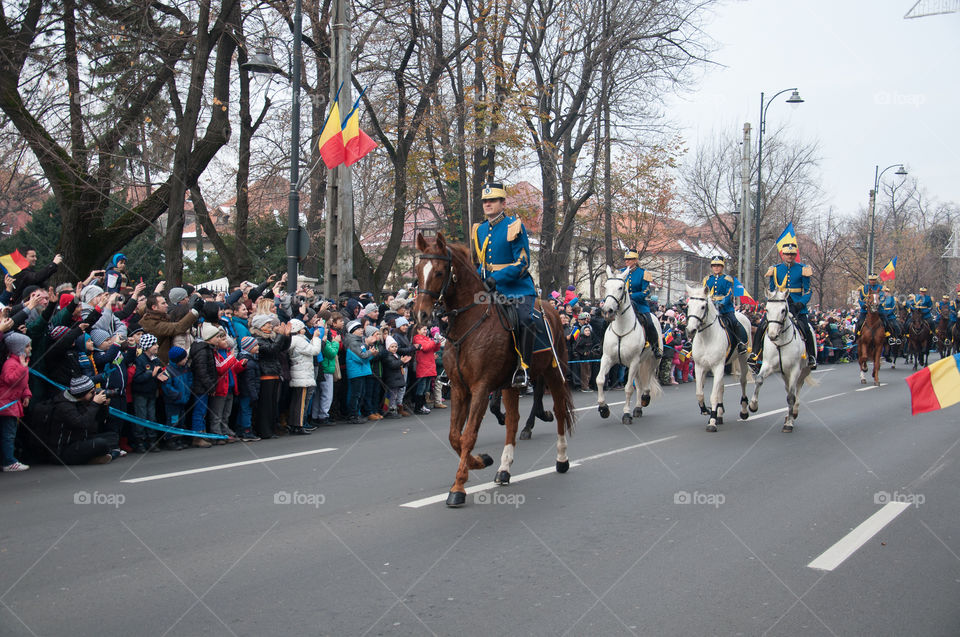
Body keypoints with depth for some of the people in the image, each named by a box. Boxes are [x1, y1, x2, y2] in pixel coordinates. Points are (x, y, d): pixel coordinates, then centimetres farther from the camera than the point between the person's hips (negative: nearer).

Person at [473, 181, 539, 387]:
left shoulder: (514, 226, -6)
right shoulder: (480, 230, 12)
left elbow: (522, 262, -13)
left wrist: (497, 278, -22)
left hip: (517, 287, -6)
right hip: (490, 290, 6)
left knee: (524, 319, -27)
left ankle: (523, 367, -20)